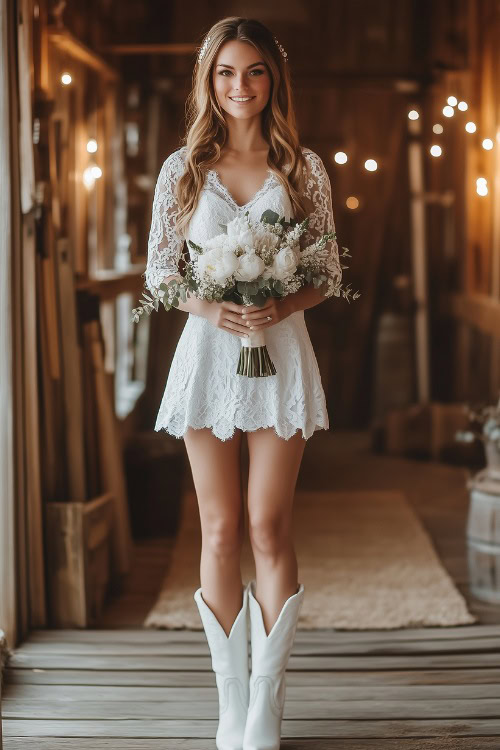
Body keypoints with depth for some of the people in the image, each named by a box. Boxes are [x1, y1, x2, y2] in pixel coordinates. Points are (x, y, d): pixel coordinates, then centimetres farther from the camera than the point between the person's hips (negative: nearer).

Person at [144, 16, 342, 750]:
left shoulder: (303, 168, 3)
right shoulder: (182, 168, 5)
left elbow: (329, 273, 4)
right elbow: (157, 272, 5)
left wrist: (282, 305, -15)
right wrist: (208, 308, -13)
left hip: (280, 351, -1)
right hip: (207, 351, 1)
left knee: (269, 528, -1)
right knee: (221, 531, 3)